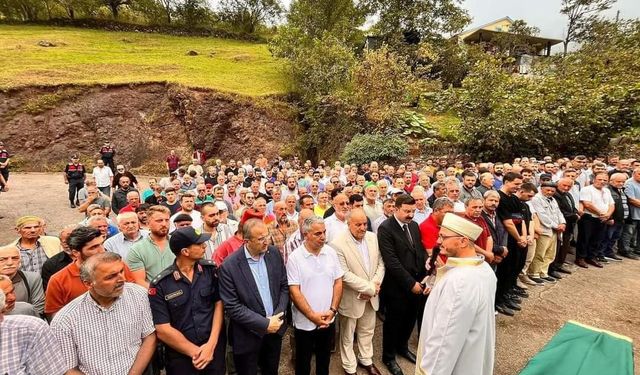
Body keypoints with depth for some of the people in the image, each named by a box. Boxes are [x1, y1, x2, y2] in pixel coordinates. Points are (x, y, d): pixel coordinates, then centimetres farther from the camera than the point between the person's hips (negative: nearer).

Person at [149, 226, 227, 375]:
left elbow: (219, 304, -2)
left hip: (215, 348, 2)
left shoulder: (211, 269, -7)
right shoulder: (160, 285, -14)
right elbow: (163, 330, -12)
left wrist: (211, 344, -9)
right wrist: (195, 352, -10)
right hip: (181, 356, -2)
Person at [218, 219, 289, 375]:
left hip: (275, 328, 4)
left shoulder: (274, 253, -6)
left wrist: (277, 316, -10)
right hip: (248, 336, -4)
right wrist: (265, 324, -18)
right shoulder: (229, 266, -20)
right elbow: (232, 307, -18)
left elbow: (284, 287, 2)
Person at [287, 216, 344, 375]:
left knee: (324, 360, 22)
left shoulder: (331, 252, -5)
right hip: (305, 322, -3)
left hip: (328, 320, 3)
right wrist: (313, 316, -18)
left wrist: (332, 310, -8)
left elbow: (338, 282, 1)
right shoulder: (295, 258, -15)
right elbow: (294, 291, -15)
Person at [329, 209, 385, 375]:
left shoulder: (373, 237, -2)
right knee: (347, 335, 15)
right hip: (351, 298, -5)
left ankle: (366, 360, 45)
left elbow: (380, 263, 2)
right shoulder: (337, 244, -22)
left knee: (367, 331, 23)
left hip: (371, 296, 5)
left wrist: (374, 286, -12)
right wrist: (370, 288, -19)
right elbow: (345, 275, -24)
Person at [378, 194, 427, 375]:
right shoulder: (385, 228, -18)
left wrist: (424, 278, 0)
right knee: (393, 322, 11)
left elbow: (421, 252, 10)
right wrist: (410, 283, -18)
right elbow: (391, 262, -22)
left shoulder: (414, 225, 5)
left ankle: (402, 347, 46)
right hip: (397, 286, -6)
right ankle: (389, 357, 34)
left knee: (411, 319, 20)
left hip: (417, 283, 6)